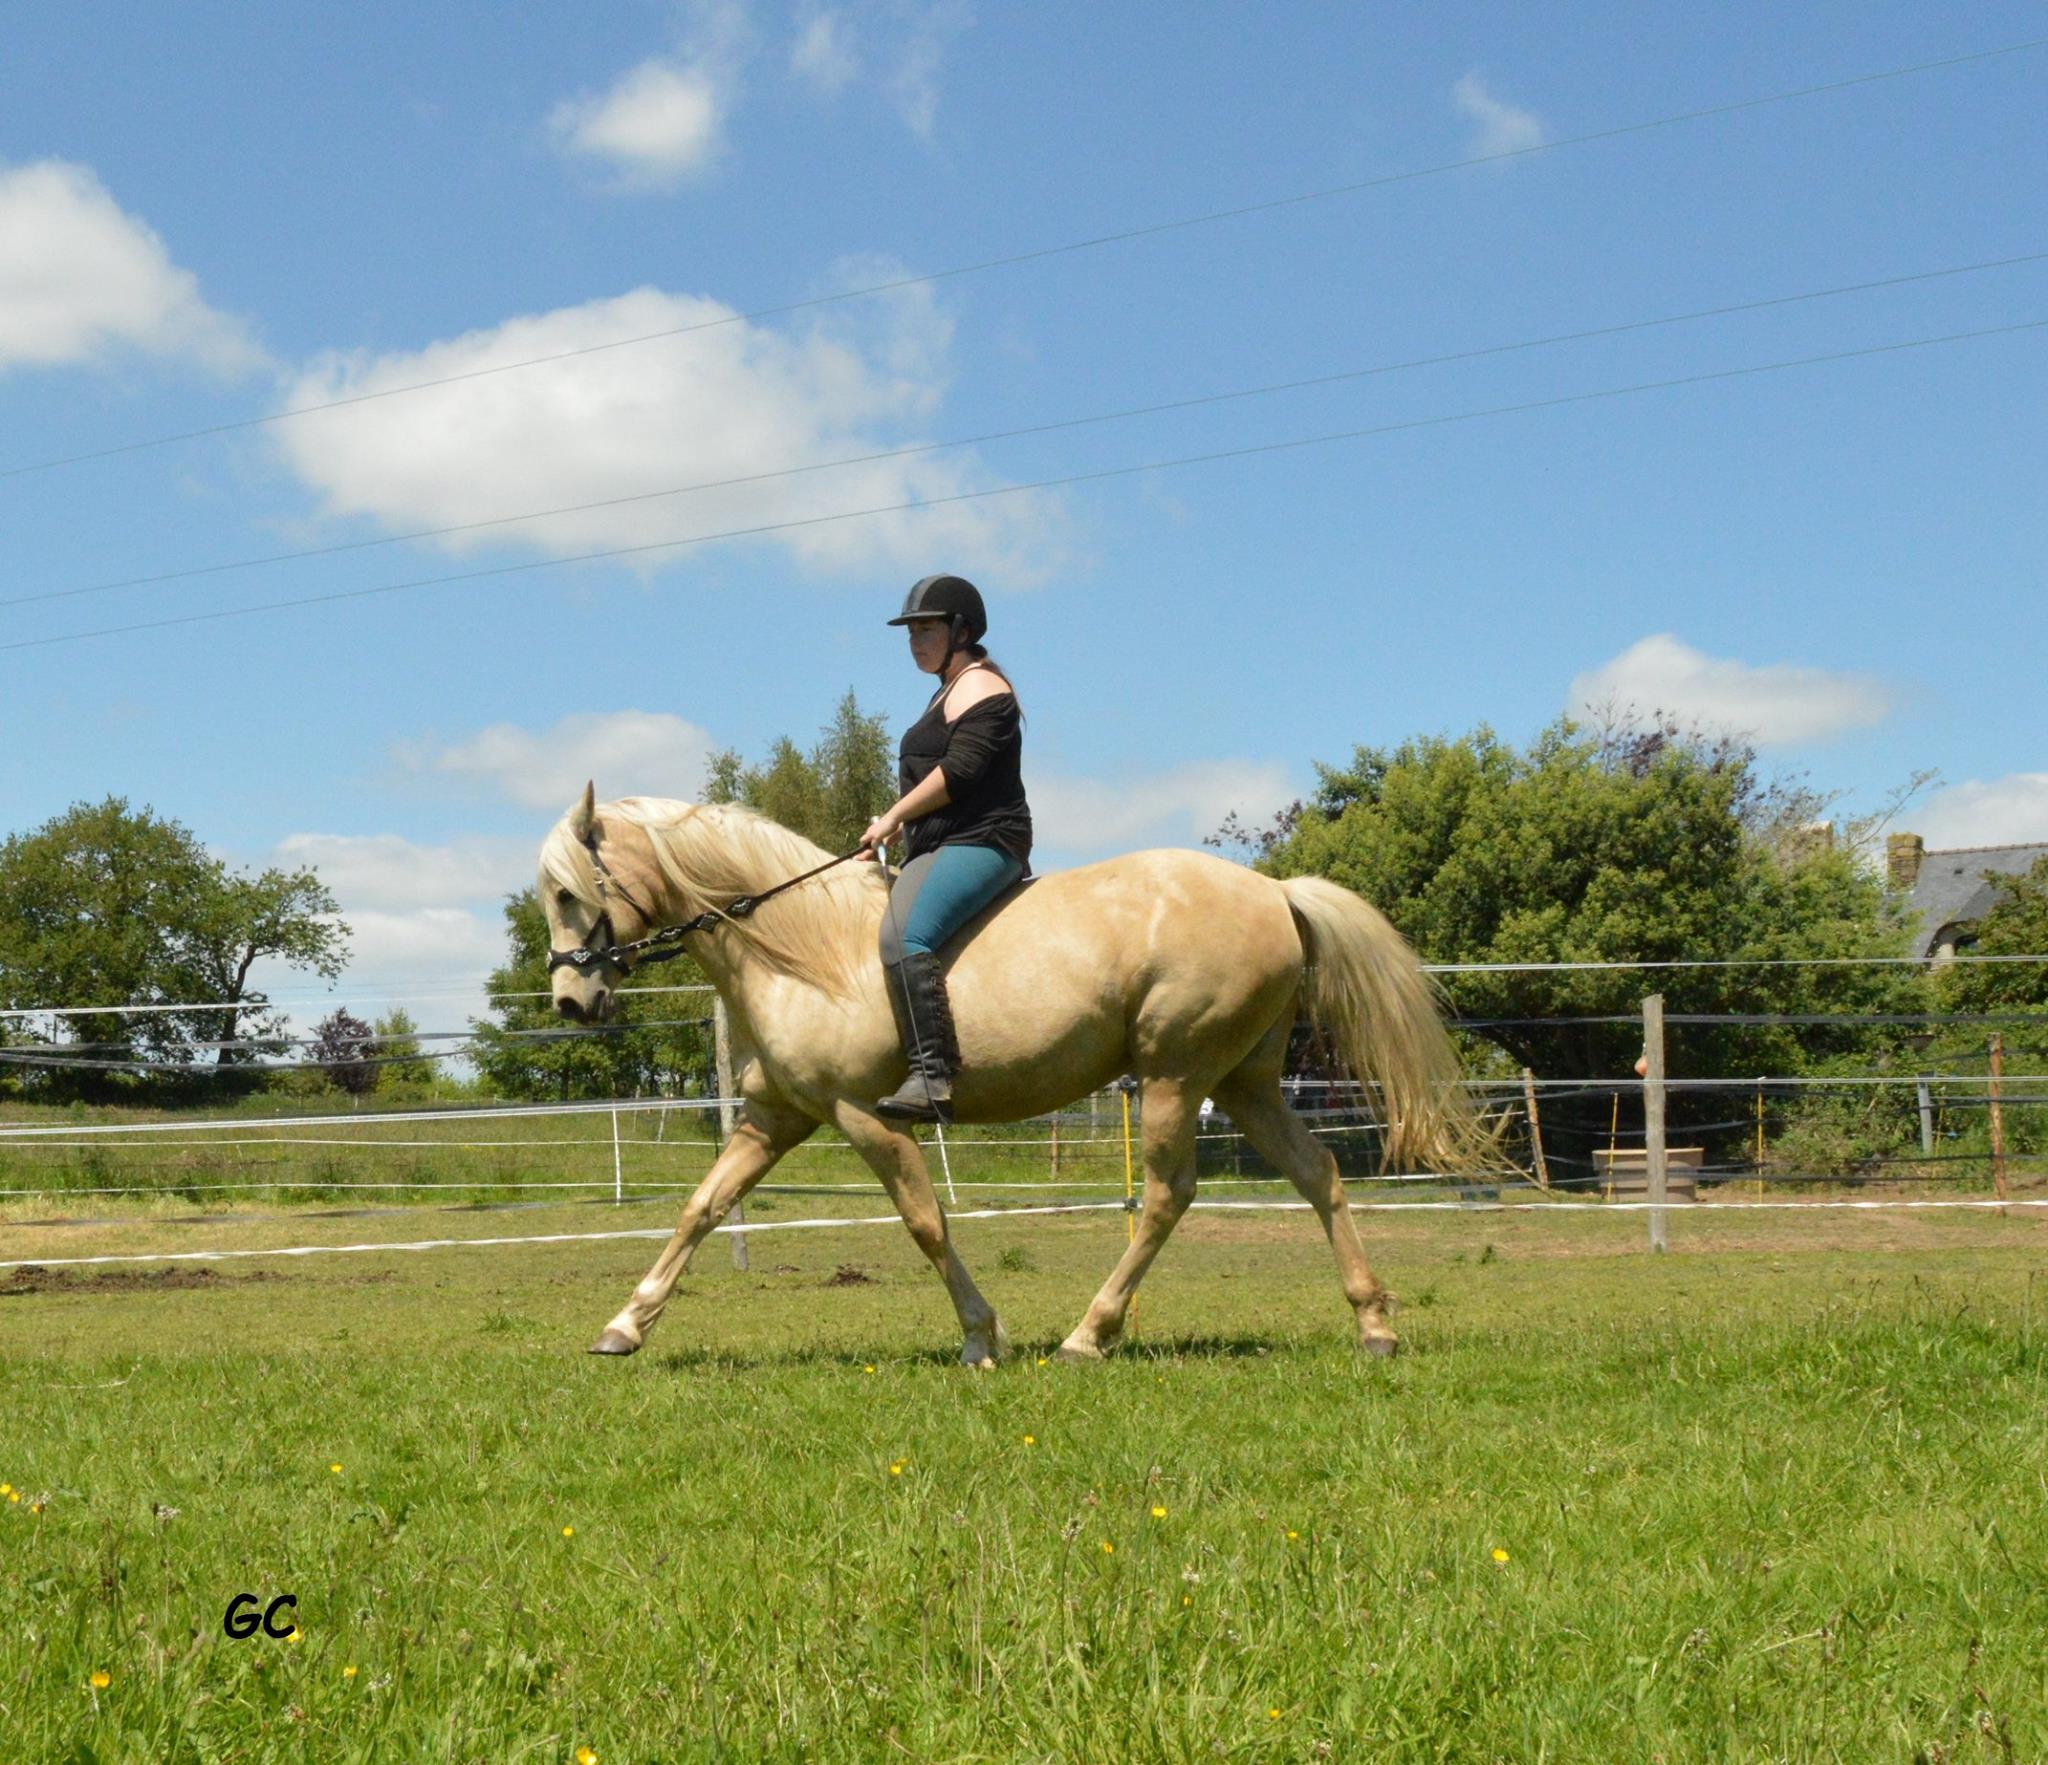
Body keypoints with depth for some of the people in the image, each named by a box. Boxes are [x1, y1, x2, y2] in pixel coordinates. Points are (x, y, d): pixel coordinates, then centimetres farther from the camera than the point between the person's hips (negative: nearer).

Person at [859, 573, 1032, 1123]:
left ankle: (932, 1078, -38)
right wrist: (899, 824, 15)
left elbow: (957, 771, -17)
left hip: (980, 843, -12)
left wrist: (896, 815, -12)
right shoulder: (948, 694, 26)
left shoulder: (979, 687, -5)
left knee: (903, 936, -29)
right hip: (942, 847, 12)